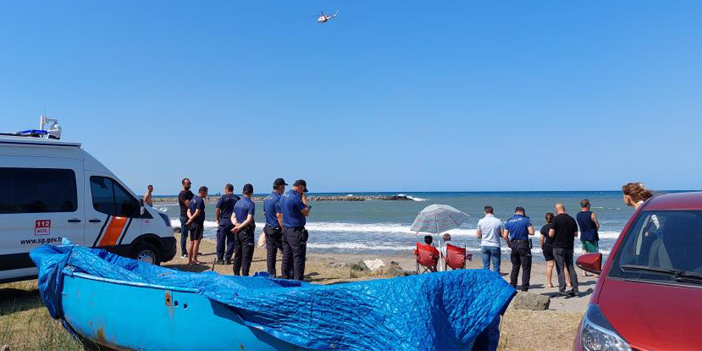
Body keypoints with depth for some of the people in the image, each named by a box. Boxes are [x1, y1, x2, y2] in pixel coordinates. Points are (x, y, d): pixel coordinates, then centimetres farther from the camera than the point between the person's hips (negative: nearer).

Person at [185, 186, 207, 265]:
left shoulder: (193, 199, 15)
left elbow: (188, 211, 11)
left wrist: (190, 218, -5)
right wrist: (191, 219, -8)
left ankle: (189, 259, 16)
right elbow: (197, 213, -20)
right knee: (197, 241, -5)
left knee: (192, 242, 12)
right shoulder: (200, 200, -13)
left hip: (192, 223, 9)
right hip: (198, 223, -9)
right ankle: (194, 259, -5)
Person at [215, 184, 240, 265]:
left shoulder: (223, 197, -6)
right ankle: (228, 259, 7)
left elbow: (217, 209, -10)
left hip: (224, 221, -3)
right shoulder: (237, 198, 4)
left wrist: (217, 219, 2)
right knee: (231, 241, 8)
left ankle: (220, 259, 9)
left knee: (221, 241, 7)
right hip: (234, 222, 3)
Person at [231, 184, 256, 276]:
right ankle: (245, 275, -4)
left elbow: (233, 217, 9)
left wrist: (236, 224, -7)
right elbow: (249, 219, -20)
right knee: (246, 256, -4)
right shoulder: (250, 204, -12)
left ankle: (236, 274, 21)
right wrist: (239, 227, -18)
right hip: (247, 232, -7)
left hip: (238, 232, 7)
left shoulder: (237, 203, 10)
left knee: (237, 255, 15)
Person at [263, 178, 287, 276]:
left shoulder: (267, 198, 12)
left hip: (268, 228, 8)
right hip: (277, 229, -8)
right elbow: (279, 216, -20)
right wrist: (284, 229, -18)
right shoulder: (278, 199, -15)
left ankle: (271, 274, 11)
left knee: (270, 253, 9)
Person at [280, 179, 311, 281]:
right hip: (296, 231, -9)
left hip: (286, 229, 9)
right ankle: (298, 280, -3)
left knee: (287, 256, 13)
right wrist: (304, 201, 1)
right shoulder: (295, 197, -17)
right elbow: (306, 213, -13)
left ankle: (286, 278, 18)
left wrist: (305, 206, 19)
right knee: (298, 257, -4)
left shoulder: (283, 196, 11)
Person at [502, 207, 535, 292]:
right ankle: (524, 288, -4)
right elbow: (532, 232, -11)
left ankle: (512, 287, 17)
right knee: (526, 268, 0)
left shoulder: (508, 221, 7)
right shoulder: (526, 220, -5)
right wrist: (525, 231, 8)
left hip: (514, 245, 5)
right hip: (524, 245, -5)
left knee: (515, 267, 16)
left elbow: (505, 236, 4)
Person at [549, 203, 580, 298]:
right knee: (571, 268, 13)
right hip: (569, 247, 5)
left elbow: (551, 234, -15)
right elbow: (576, 234, 11)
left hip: (558, 247, -5)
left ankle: (562, 290, -4)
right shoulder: (572, 219, 5)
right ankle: (575, 289, 13)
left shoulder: (556, 219, -11)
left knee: (560, 269, -1)